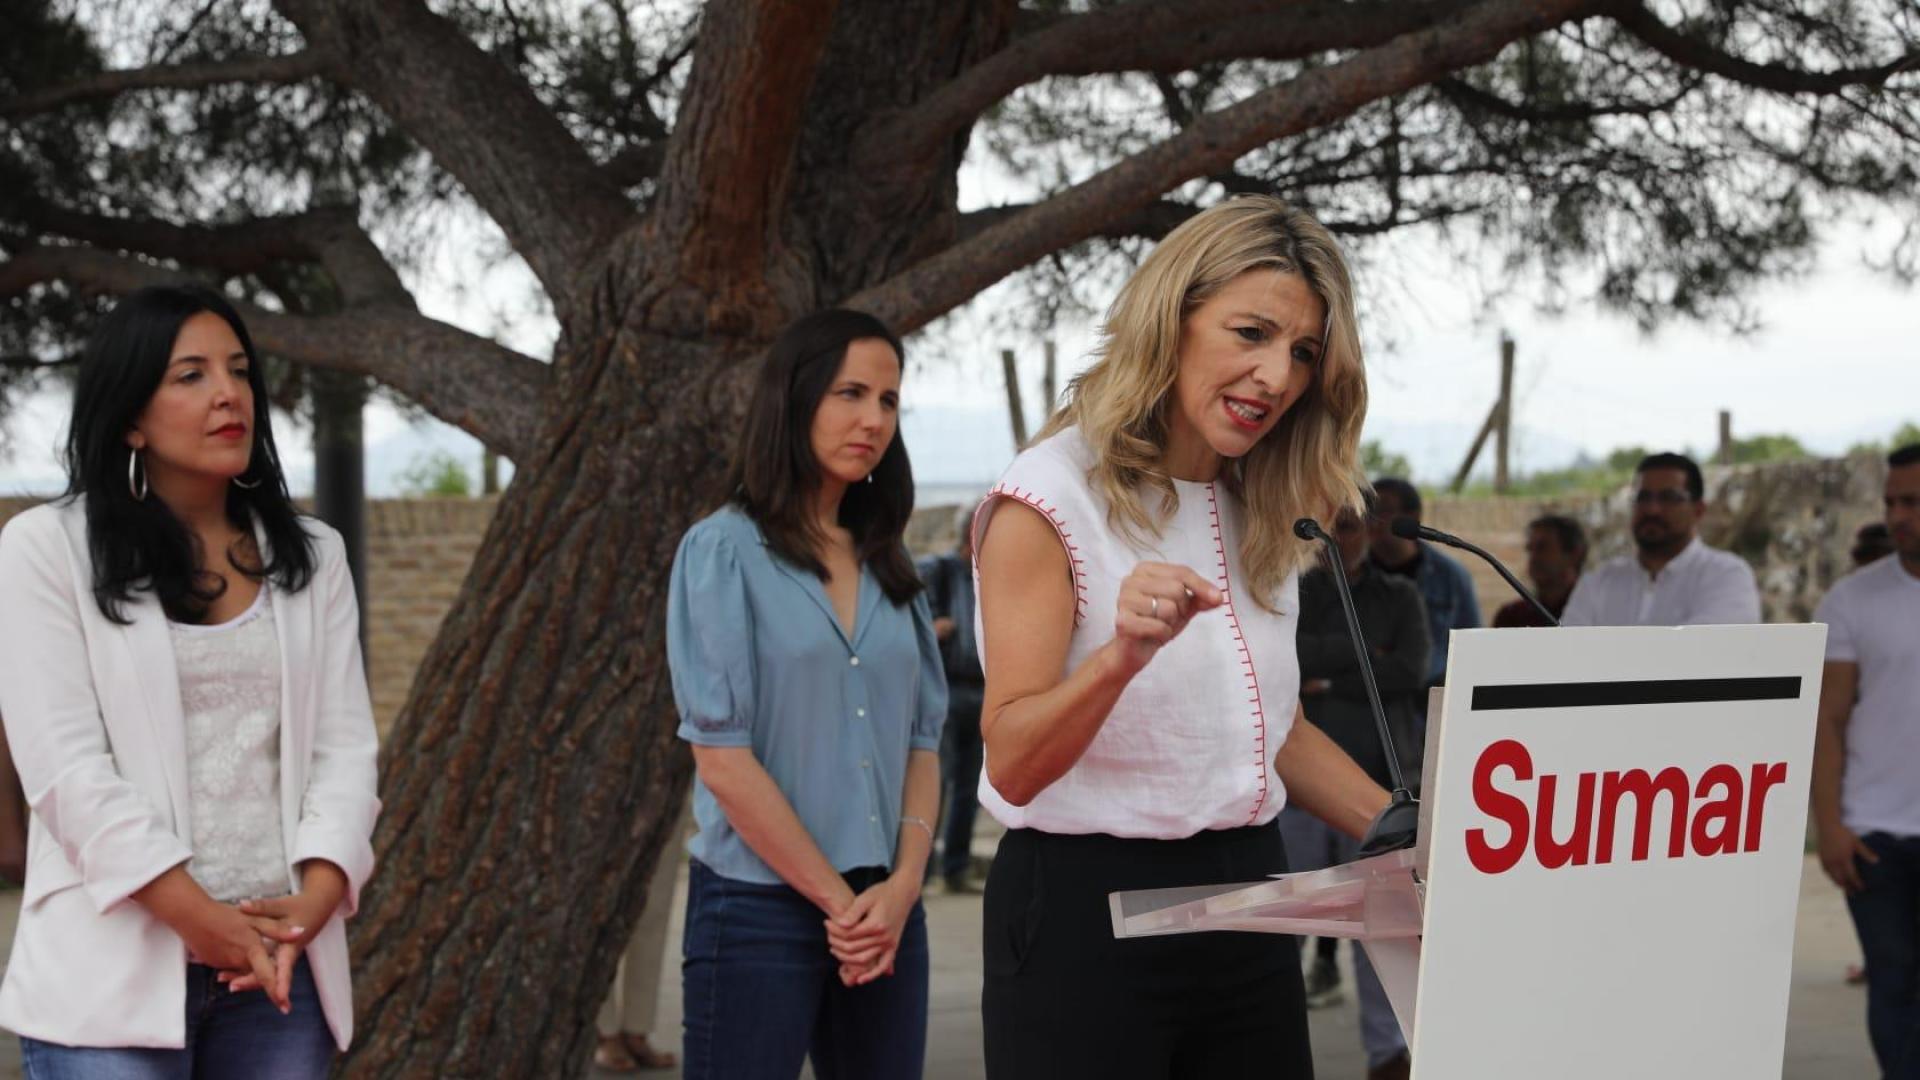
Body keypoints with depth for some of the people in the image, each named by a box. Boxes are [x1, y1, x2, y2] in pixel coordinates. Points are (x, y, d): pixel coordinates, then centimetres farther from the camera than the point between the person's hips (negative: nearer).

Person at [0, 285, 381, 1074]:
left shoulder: (312, 558, 13)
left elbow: (345, 746, 6)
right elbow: (67, 765, -9)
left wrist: (316, 899, -12)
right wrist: (205, 922, -15)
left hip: (282, 969, 4)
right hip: (114, 977, -3)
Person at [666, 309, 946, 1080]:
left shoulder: (889, 568, 11)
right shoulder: (725, 550, -6)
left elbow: (923, 741, 9)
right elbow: (721, 758, -12)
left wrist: (902, 887, -6)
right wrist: (837, 901, -11)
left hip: (885, 911, 5)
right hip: (759, 909, -5)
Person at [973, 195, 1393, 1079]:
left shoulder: (1260, 517, 11)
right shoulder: (1051, 498, -11)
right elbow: (1012, 766, -17)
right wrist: (1120, 657, -34)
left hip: (1245, 898, 7)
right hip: (1085, 913, -6)